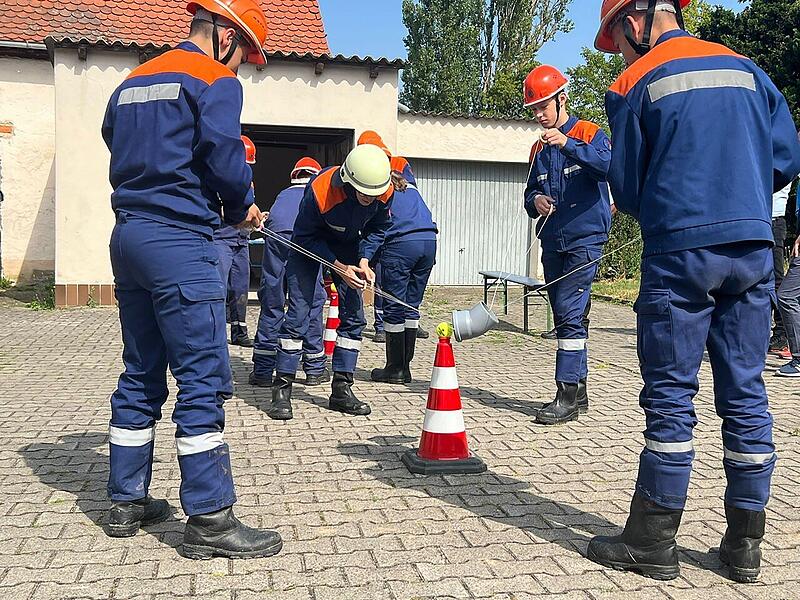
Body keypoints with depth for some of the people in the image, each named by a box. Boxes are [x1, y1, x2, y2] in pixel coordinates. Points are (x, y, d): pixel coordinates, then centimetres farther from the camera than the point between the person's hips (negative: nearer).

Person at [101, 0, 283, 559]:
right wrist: (243, 208, 3)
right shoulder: (215, 81, -4)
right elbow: (225, 155, -15)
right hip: (179, 243, -9)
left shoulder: (131, 83, 21)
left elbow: (118, 148, 20)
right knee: (204, 378, -6)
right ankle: (210, 520, -3)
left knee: (141, 375, 14)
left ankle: (127, 501, 22)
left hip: (128, 236, 9)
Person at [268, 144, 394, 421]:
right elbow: (305, 237, -22)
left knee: (353, 316, 0)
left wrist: (364, 261, -18)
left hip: (349, 245, 4)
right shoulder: (319, 190, -37)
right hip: (310, 244, -4)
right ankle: (281, 390, -4)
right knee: (298, 313, -12)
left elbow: (378, 229, -4)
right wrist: (339, 268, -27)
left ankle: (341, 389, 8)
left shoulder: (384, 191, -24)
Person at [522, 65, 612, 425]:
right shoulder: (539, 149, 16)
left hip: (585, 238, -7)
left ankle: (567, 395, -12)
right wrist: (535, 201, -2)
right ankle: (578, 391, 19)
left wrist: (568, 144, -27)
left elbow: (609, 165, -20)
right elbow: (531, 192, 21)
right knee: (565, 317, 9)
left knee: (569, 313, -15)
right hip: (552, 242, 7)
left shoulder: (590, 134, -1)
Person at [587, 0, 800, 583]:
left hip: (680, 252, -4)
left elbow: (625, 188, 1)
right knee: (746, 395, 9)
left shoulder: (635, 85, 0)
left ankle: (652, 542, 9)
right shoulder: (746, 68, 13)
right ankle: (745, 544, 17)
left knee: (670, 398, 1)